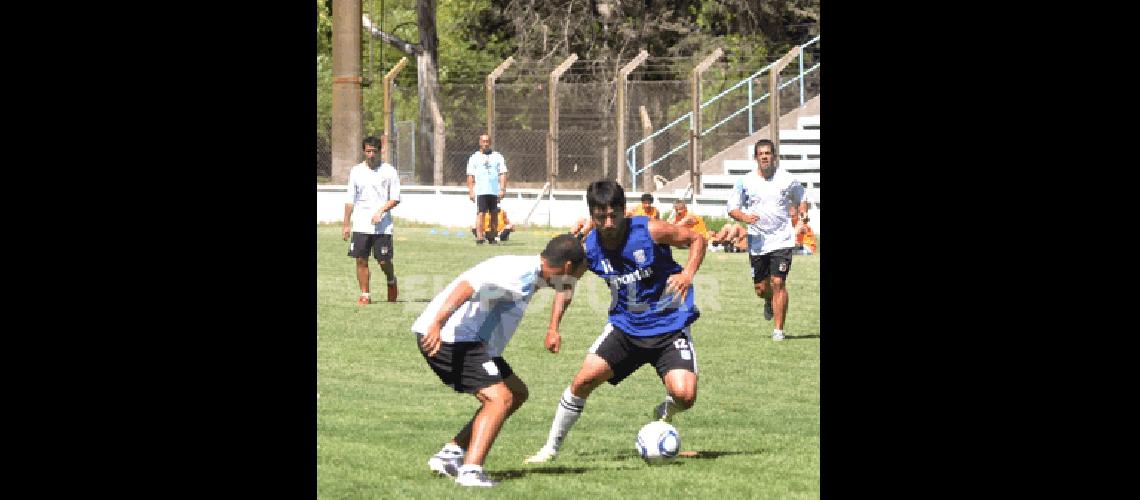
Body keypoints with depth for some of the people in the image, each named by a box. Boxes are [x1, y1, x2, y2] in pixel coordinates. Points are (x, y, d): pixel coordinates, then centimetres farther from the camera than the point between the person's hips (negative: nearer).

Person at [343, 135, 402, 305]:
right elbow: (350, 200, 11)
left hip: (382, 225, -2)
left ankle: (391, 281, 29)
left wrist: (380, 211, -16)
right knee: (361, 260, -3)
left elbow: (395, 199, -1)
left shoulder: (389, 171, 0)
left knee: (384, 261, -2)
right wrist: (346, 224, 8)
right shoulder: (356, 171, 8)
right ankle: (365, 295, 5)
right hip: (360, 225, 2)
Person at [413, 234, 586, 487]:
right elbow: (467, 286, -31)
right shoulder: (518, 273, -18)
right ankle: (471, 470, -27)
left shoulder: (528, 274, 14)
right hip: (445, 338, -11)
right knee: (499, 398, -18)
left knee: (517, 392, 15)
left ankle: (451, 454, 13)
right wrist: (437, 324, -39)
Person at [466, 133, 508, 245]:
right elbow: (470, 176, 6)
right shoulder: (474, 157, 8)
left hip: (494, 191, 2)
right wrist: (471, 191, -3)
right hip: (480, 191, -2)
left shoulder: (497, 156, 11)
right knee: (480, 214, -10)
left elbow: (502, 174, 6)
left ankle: (492, 237, 13)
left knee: (494, 215, 5)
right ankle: (479, 237, -15)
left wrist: (503, 189, -5)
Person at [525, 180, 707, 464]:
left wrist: (689, 272, -24)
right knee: (584, 380, -13)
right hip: (625, 325, 3)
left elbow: (697, 240, -5)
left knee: (684, 396, -21)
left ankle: (665, 412, 19)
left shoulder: (650, 231, -19)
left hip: (670, 325, -2)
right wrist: (554, 328, 0)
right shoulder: (588, 248, -10)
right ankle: (551, 447, 5)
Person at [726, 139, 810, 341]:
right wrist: (744, 217, -15)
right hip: (757, 241, 2)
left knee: (778, 283, -13)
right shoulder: (745, 182, 1)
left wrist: (802, 212, -2)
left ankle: (779, 329, -6)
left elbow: (801, 198, 20)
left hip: (782, 240, -2)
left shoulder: (787, 180, 1)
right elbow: (732, 208, 5)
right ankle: (770, 302, 45)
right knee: (760, 288, 7)